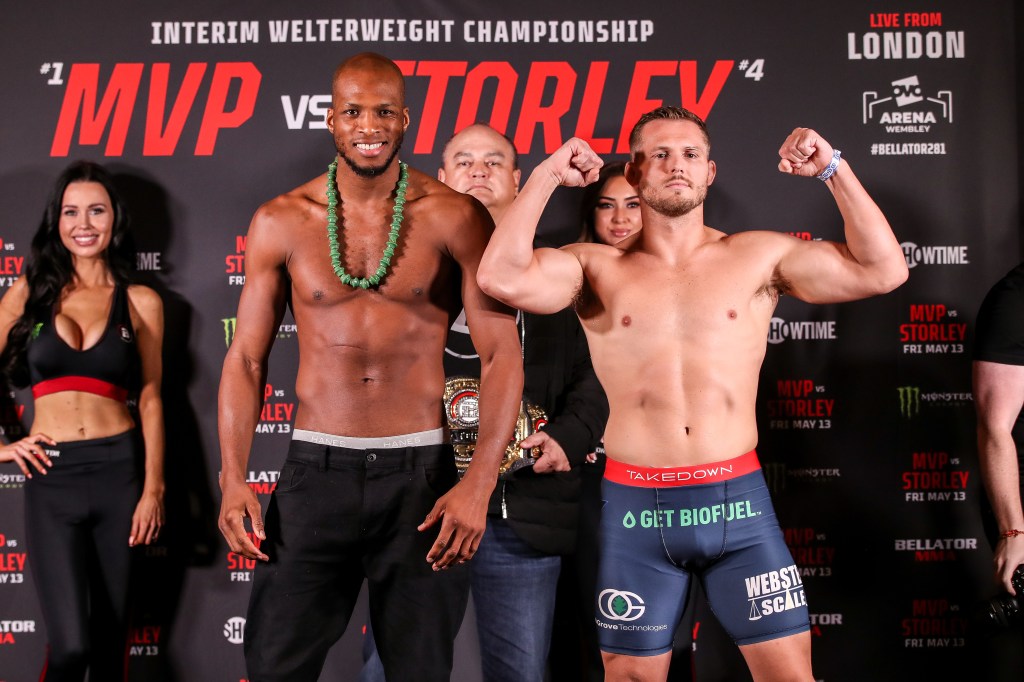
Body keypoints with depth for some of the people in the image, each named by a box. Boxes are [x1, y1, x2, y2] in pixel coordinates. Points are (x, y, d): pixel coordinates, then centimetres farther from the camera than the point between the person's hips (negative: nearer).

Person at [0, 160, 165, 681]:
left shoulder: (141, 302, 4)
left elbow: (150, 399, 4)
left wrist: (153, 487, -1)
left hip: (119, 471, 1)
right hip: (51, 477, 0)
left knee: (111, 635, 10)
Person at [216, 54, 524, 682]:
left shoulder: (455, 219, -3)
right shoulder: (281, 222, 2)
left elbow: (502, 354, -5)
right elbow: (247, 359, 5)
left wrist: (480, 483, -15)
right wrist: (233, 479, -5)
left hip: (421, 475, -1)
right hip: (316, 471, 1)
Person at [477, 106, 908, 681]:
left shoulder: (759, 256, 5)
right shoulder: (598, 267, 3)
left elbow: (884, 271, 0)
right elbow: (502, 278, -14)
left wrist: (834, 169, -5)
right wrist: (547, 177, -11)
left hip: (738, 501, 0)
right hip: (636, 508, 0)